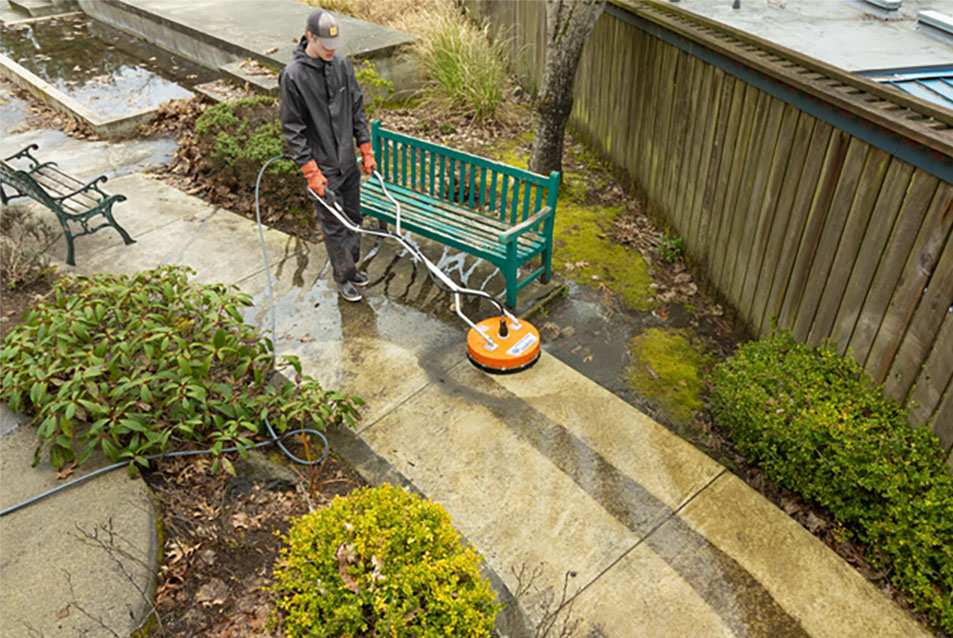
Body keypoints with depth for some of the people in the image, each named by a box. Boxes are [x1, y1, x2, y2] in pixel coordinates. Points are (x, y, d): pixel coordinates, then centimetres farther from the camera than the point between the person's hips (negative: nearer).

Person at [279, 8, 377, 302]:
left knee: (353, 219, 18)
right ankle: (344, 278, 23)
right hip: (323, 168, -6)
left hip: (349, 162, 6)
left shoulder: (342, 64, 0)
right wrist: (311, 171, -16)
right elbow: (293, 129, -14)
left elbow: (357, 110, 9)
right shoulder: (293, 75, -17)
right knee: (334, 227, 5)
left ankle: (352, 266, 38)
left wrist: (366, 150, 7)